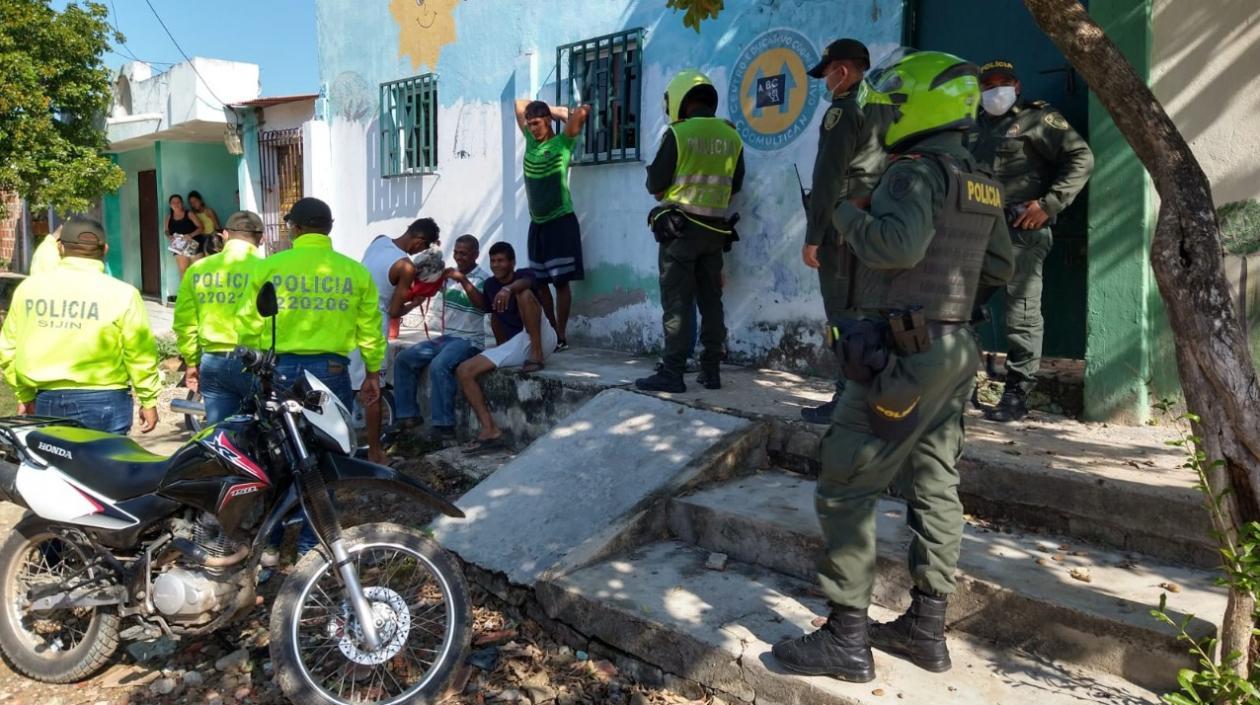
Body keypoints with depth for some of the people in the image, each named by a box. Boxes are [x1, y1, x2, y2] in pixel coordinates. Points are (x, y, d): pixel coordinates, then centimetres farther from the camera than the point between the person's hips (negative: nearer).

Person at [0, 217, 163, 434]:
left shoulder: (28, 288, 3)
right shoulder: (121, 293, -9)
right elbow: (139, 354, -7)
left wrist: (24, 395, 20)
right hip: (102, 401, -4)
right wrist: (149, 400, 2)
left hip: (46, 401, 4)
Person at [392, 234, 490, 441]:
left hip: (469, 340, -7)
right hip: (446, 337, 7)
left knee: (439, 366, -32)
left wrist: (463, 280, -32)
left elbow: (482, 305, -23)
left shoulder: (482, 278, -6)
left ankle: (443, 425, -26)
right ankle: (408, 415, 2)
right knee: (404, 359, -3)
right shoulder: (450, 274, 14)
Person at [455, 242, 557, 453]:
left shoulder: (524, 274, -2)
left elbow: (524, 283, -28)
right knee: (464, 371, -13)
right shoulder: (490, 285, 15)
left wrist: (508, 288, -49)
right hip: (514, 347, 6)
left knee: (524, 294, -30)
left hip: (542, 339, -6)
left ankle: (537, 356, -24)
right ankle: (490, 431, -25)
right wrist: (501, 347, 23)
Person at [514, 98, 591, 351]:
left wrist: (561, 113, 0)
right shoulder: (530, 140, 10)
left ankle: (561, 336, -3)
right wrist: (550, 108, 15)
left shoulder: (562, 142, -5)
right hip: (537, 223, 6)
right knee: (539, 282, 6)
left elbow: (583, 111, -19)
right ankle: (550, 332, 15)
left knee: (561, 281, -5)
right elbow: (520, 104, 22)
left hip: (560, 221, -6)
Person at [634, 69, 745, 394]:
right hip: (715, 229, 5)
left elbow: (655, 185, -6)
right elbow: (734, 186, 13)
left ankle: (672, 373, -4)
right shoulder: (731, 137, 5)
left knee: (677, 302, -4)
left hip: (679, 227, -5)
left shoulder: (678, 133, -11)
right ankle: (710, 371, 14)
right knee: (711, 300, 10)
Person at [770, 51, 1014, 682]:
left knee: (844, 488, -3)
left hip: (903, 351, -9)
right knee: (935, 488, 13)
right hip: (953, 350, 9)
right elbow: (1000, 268, 20)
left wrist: (847, 216, -13)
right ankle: (926, 629, 22)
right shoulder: (982, 186, 14)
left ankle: (846, 639, 2)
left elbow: (898, 243, -30)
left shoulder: (918, 170, -13)